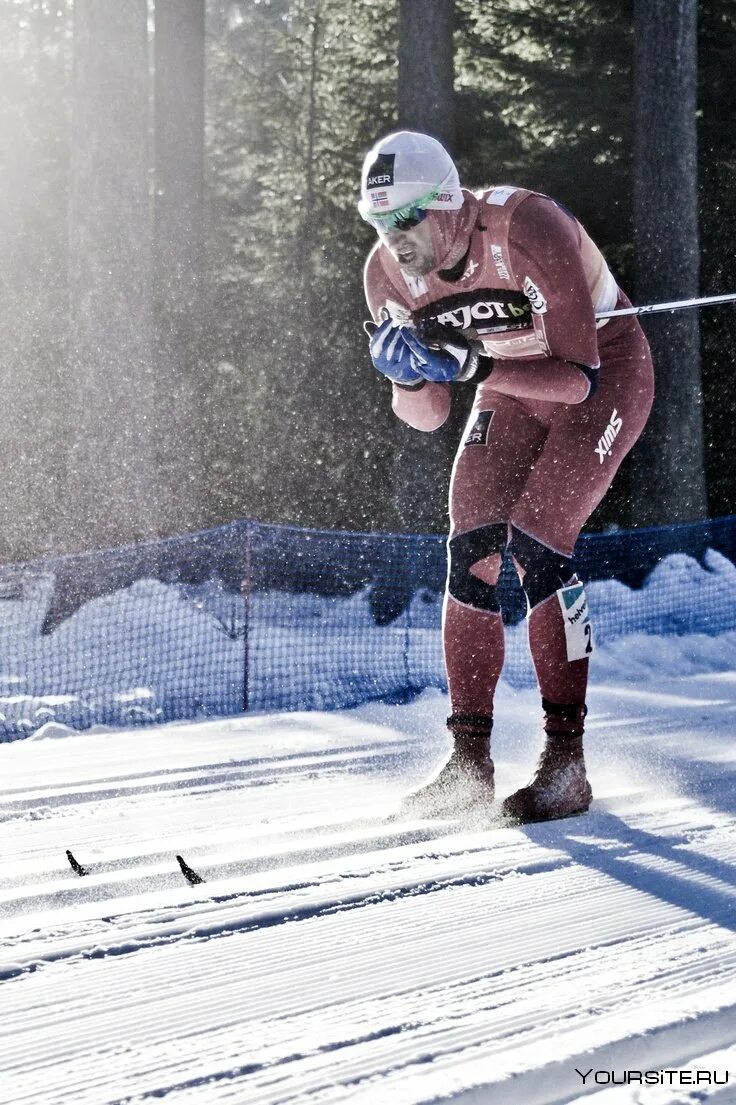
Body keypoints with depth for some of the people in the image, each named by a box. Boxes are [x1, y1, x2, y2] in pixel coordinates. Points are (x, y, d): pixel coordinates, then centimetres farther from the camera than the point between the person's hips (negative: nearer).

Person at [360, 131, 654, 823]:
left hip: (605, 368, -6)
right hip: (513, 384, 6)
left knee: (535, 539, -22)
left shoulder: (529, 230, -34)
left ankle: (565, 762, -15)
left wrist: (472, 366, -42)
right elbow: (425, 416, -7)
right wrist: (410, 373, -29)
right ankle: (469, 762, -2)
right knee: (471, 549, -10)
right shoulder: (390, 274, -16)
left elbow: (579, 375, -32)